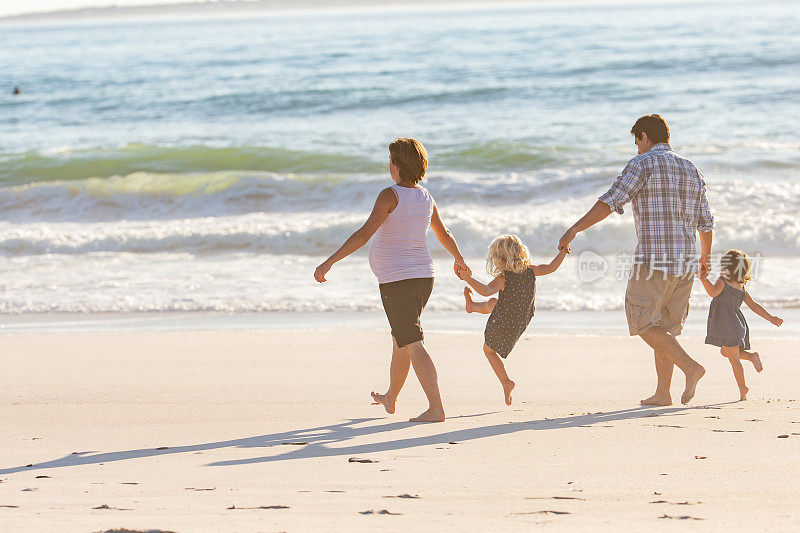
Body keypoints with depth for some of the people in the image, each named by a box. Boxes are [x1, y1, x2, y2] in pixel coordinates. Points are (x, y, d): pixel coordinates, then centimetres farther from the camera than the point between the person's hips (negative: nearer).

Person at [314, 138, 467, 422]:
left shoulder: (391, 195, -15)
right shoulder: (426, 197, 6)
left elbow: (365, 233, -24)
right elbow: (444, 234, 21)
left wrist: (330, 261, -24)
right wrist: (459, 260, 40)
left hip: (396, 281, -8)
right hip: (423, 278, 8)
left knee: (412, 345, -10)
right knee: (400, 338, 24)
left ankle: (436, 408, -18)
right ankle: (390, 398, 40)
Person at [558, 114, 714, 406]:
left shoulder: (643, 164, -5)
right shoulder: (691, 171, 15)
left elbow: (611, 201, -14)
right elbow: (706, 222, 17)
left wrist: (574, 230, -13)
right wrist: (704, 258, 33)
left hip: (655, 259, -7)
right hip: (686, 261, 7)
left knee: (643, 323, 0)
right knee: (665, 325, 15)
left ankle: (690, 366, -14)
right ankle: (662, 393, 12)